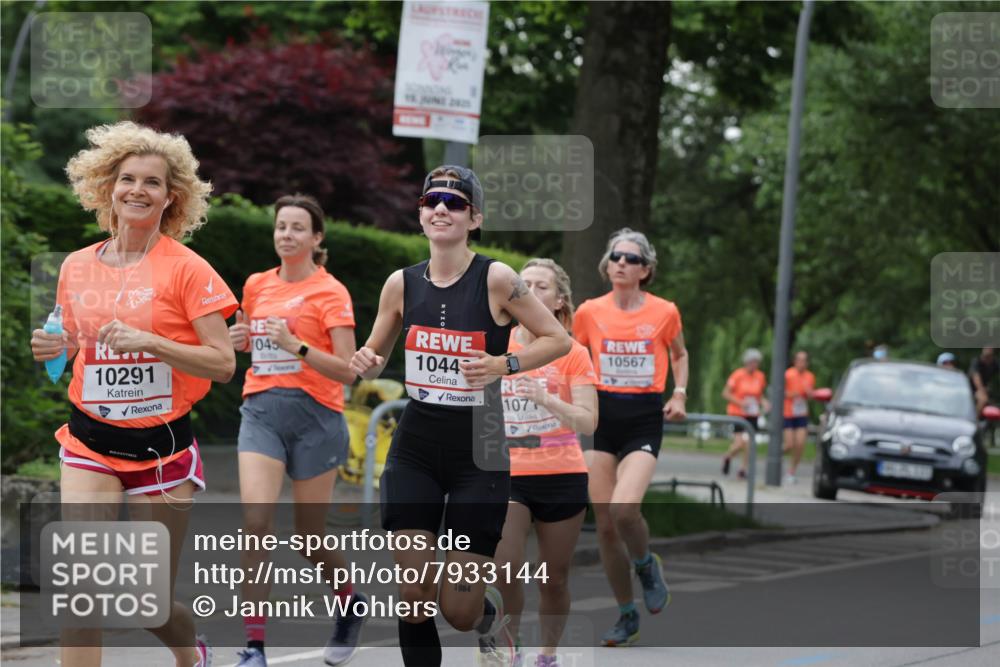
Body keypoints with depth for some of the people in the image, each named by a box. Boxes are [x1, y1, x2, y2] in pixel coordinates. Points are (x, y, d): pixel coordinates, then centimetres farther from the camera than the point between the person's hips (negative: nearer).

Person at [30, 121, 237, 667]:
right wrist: (54, 347, -3)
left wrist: (149, 341, -23)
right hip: (91, 442, 3)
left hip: (162, 445, -2)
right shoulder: (77, 266, 5)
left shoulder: (186, 269, -7)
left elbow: (223, 364, -12)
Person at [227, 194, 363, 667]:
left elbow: (347, 371, -9)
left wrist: (296, 345, -22)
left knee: (309, 535, 5)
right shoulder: (256, 286, 11)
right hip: (261, 411, 3)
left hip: (314, 415, -3)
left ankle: (351, 604, 36)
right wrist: (238, 339, 6)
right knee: (255, 520, -16)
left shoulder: (330, 292, -3)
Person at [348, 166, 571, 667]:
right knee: (413, 599, -6)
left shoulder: (496, 279, -11)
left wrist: (504, 364, -21)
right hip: (414, 452, 3)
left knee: (459, 611, 1)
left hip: (478, 456, -3)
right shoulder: (402, 284, 1)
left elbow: (559, 340, -5)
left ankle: (490, 612, 37)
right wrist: (364, 363, -9)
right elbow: (374, 357, 15)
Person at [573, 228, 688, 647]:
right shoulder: (589, 312, 1)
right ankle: (626, 616, 17)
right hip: (603, 418, 3)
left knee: (624, 508, -24)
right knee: (604, 524, 1)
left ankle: (646, 566, 10)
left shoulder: (664, 312, -2)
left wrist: (679, 394, 3)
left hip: (645, 419, -3)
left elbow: (679, 354, 17)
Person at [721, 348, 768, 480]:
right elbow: (725, 393, -8)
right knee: (740, 443, -13)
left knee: (749, 443, -1)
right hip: (737, 413, -5)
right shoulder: (738, 375, -10)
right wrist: (740, 402, -20)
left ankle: (743, 469, 13)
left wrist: (764, 402, -4)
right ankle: (727, 457, 19)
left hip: (752, 415, 5)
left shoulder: (760, 376, 4)